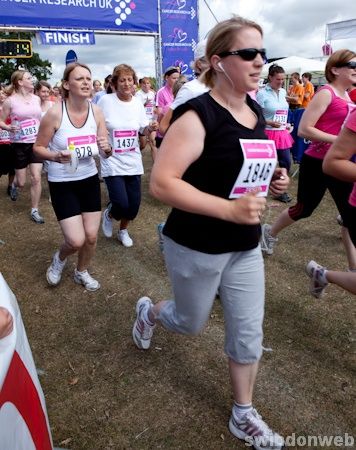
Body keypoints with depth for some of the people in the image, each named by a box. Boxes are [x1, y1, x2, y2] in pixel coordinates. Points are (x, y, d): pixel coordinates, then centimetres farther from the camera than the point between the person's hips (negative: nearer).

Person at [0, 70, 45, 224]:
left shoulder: (36, 99, 4)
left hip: (36, 142, 3)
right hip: (19, 144, -3)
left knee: (36, 178, -4)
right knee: (22, 182, 7)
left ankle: (34, 211, 9)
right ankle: (14, 185, 46)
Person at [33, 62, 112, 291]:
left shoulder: (96, 111, -7)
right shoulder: (55, 113, -18)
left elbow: (105, 151, -2)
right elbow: (38, 147, -7)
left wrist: (107, 149, -25)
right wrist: (56, 156, -27)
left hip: (89, 179, 4)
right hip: (62, 183, -4)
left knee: (91, 236, 8)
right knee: (76, 240, -8)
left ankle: (82, 272, 38)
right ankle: (59, 259, 29)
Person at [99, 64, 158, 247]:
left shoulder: (137, 103, 2)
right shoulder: (105, 101, -9)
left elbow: (144, 130, 6)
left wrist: (151, 128, -15)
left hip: (133, 162, 4)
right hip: (112, 162, -4)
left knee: (134, 204, 7)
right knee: (121, 204, -12)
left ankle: (123, 231, 37)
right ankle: (109, 215, 26)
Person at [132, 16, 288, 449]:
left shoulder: (255, 111, 5)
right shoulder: (197, 115, -20)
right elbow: (161, 183, -26)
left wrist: (274, 178, -2)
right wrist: (230, 209, -31)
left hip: (245, 246, 7)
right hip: (197, 247, -6)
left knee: (248, 331, 13)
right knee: (191, 322, 17)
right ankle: (148, 310, 52)